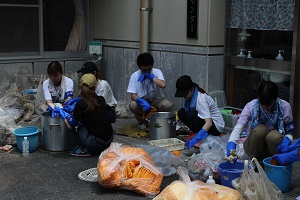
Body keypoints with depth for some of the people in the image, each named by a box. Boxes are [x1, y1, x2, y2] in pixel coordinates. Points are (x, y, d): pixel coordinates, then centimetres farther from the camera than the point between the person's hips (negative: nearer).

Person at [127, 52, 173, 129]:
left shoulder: (157, 72, -11)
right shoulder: (134, 76, -10)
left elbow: (163, 85, -31)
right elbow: (133, 95, -16)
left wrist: (151, 76, -27)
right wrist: (142, 102, -35)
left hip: (156, 100, 0)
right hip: (142, 101, 0)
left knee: (168, 105, -31)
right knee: (132, 106, -32)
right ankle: (142, 121, 2)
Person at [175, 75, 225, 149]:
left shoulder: (200, 98, -28)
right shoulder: (190, 94, -4)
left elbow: (209, 123, -34)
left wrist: (196, 138, -41)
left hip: (216, 126, -8)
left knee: (191, 115, -30)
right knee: (181, 112, -7)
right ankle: (199, 134, 1)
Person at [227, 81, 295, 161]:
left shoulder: (284, 107, -13)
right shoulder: (251, 106, -17)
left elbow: (290, 132, -7)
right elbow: (238, 127, -27)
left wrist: (287, 140, -31)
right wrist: (231, 143, -46)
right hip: (254, 147, 0)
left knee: (274, 136, -34)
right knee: (260, 129, -32)